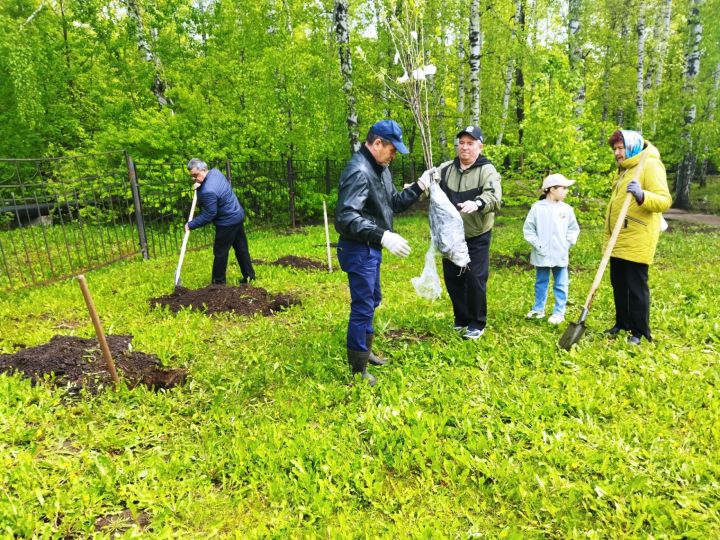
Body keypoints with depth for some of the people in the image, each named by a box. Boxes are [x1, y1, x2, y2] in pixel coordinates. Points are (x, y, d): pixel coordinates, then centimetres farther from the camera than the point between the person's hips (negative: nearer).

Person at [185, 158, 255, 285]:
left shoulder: (208, 191, -29)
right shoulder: (215, 171, -1)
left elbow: (208, 215, -23)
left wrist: (191, 225, -14)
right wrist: (200, 187, 4)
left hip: (227, 222, -9)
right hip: (238, 216, 9)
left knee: (220, 252, 4)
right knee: (241, 248, 15)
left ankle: (218, 281, 14)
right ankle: (249, 276, 23)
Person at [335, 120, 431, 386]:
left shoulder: (380, 169, 11)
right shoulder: (359, 171, -22)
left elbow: (394, 203, 17)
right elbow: (346, 216, -31)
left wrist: (419, 186, 4)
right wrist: (383, 236, -38)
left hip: (371, 248, 11)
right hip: (359, 250, -10)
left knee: (372, 300, 22)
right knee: (363, 307, -3)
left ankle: (364, 351, 40)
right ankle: (358, 369, 11)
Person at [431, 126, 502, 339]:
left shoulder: (487, 171, -10)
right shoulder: (445, 169, 5)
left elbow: (493, 197, -26)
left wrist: (477, 203, -47)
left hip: (476, 238, -4)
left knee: (475, 279, -2)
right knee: (452, 278, 12)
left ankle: (477, 323, 16)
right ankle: (461, 319, 30)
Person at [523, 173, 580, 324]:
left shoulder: (566, 209, 1)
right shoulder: (537, 207, -7)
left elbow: (574, 229, 9)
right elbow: (528, 229, -3)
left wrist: (567, 244, -2)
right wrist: (536, 244, -9)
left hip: (560, 255, 2)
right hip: (541, 255, -2)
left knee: (560, 285, 7)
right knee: (541, 283, 13)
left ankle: (559, 312, 17)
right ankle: (538, 309, 25)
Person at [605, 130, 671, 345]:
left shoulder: (650, 165, -9)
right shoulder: (625, 169, 19)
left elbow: (664, 200, -19)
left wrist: (642, 195, -38)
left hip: (637, 241, -8)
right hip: (618, 241, 8)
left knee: (636, 287, -2)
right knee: (619, 284, 13)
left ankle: (639, 332, 9)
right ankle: (622, 324, 25)